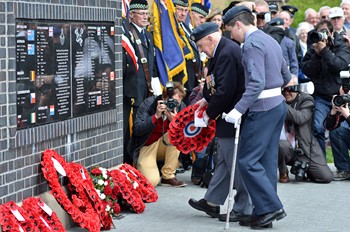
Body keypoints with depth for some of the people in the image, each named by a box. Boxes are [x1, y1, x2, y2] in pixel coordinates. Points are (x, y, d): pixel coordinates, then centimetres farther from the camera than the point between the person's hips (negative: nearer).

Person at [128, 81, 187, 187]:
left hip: (164, 145, 4)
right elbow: (137, 130, -23)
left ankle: (168, 176, -14)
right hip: (146, 147, -4)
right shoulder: (149, 103, -18)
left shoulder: (180, 107, -9)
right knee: (152, 181, -25)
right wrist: (156, 116, -33)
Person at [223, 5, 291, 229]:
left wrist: (239, 109, -26)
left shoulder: (252, 44, -14)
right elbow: (286, 76, 21)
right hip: (278, 104, 10)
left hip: (262, 108, -10)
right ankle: (264, 213, 13)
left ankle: (271, 207, -7)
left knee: (247, 160, -6)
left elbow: (256, 83, -24)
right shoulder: (270, 40, 16)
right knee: (266, 161, 11)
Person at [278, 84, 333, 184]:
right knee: (282, 144, -37)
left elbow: (301, 118, -20)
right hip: (287, 149, 0)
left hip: (305, 149, 0)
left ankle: (301, 168, 17)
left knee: (327, 177, -13)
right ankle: (283, 173, -7)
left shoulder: (306, 100, 0)